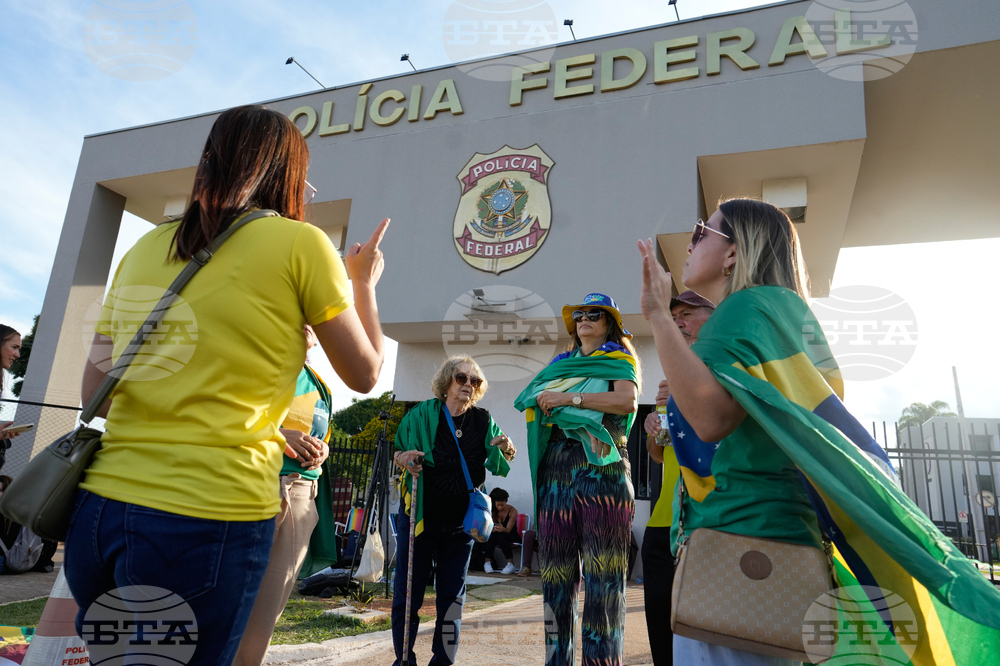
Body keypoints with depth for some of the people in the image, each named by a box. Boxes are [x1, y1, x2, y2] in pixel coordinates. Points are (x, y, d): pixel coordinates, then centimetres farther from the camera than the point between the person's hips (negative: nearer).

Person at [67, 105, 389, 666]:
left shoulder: (145, 248, 10)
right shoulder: (300, 242, -5)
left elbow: (94, 393, 13)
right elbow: (364, 373, 3)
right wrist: (364, 282, 18)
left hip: (100, 507, 6)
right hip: (212, 516, -5)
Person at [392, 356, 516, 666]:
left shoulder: (483, 421, 2)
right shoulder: (423, 414, -3)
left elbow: (499, 466, 6)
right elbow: (397, 453, 5)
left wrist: (506, 449, -17)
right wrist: (406, 459, -18)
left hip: (460, 524, 2)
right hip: (419, 517, -2)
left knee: (452, 597, 9)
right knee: (408, 593, 2)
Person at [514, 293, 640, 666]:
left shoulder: (619, 362, 10)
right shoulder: (560, 366, 25)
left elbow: (627, 401, -9)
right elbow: (533, 401, 21)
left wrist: (570, 398, -10)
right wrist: (545, 402, -2)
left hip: (602, 471, -4)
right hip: (557, 474, 5)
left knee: (602, 579, -5)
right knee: (555, 576, 4)